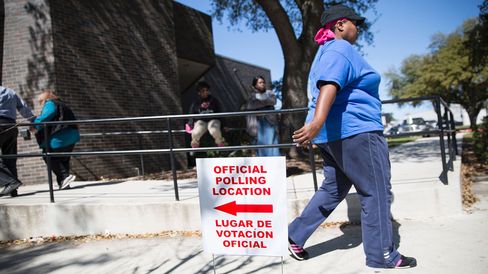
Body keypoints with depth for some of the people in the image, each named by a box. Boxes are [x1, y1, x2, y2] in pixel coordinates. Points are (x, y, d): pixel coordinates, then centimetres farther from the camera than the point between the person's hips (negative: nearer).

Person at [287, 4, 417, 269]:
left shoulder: (326, 52, 23)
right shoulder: (340, 49, -10)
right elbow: (329, 85, -28)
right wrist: (318, 120, -43)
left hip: (333, 134, 10)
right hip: (355, 130, -10)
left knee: (333, 190, 16)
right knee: (377, 192, 0)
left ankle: (295, 235, 14)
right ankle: (382, 256, 8)